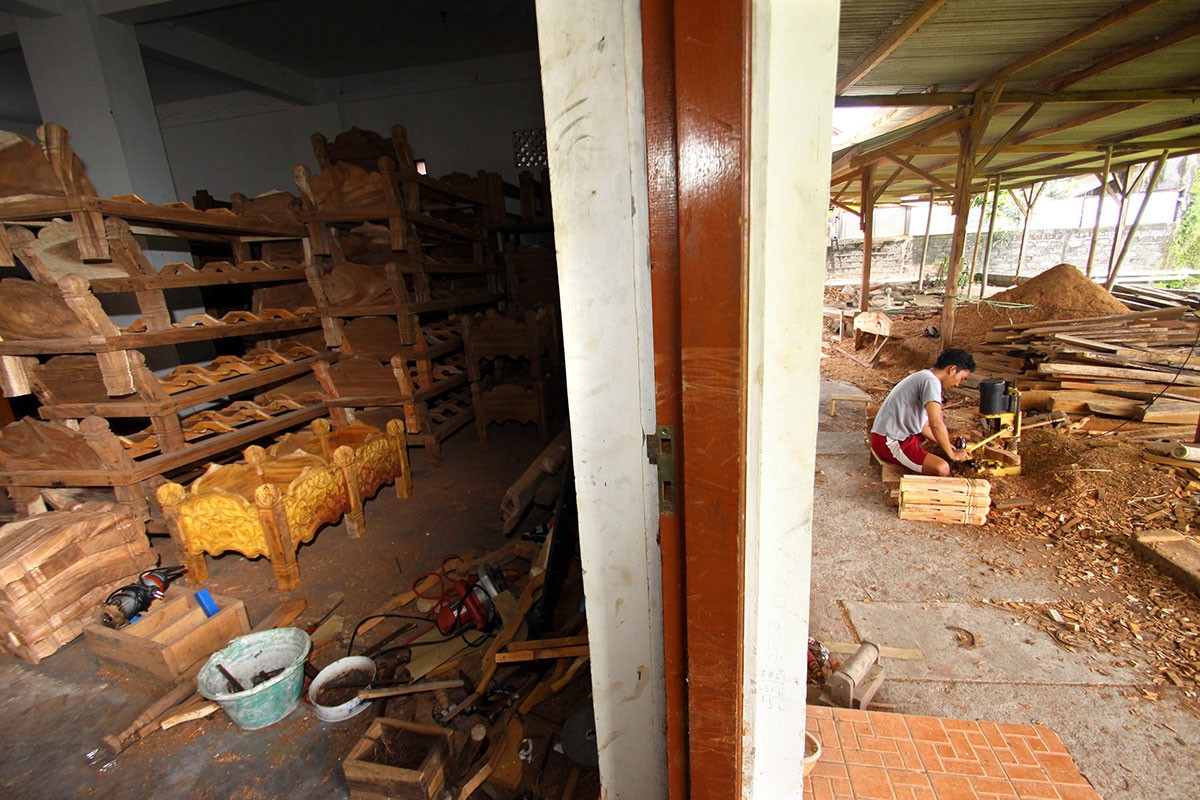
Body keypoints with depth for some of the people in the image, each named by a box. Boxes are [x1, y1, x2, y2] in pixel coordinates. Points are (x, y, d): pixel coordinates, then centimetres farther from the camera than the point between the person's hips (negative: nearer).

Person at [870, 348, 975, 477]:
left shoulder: (924, 377, 14)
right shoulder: (931, 381, -17)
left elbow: (922, 424, 18)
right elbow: (936, 424, -28)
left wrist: (946, 445, 15)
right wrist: (952, 454, -14)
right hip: (889, 442, -11)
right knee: (942, 469, -23)